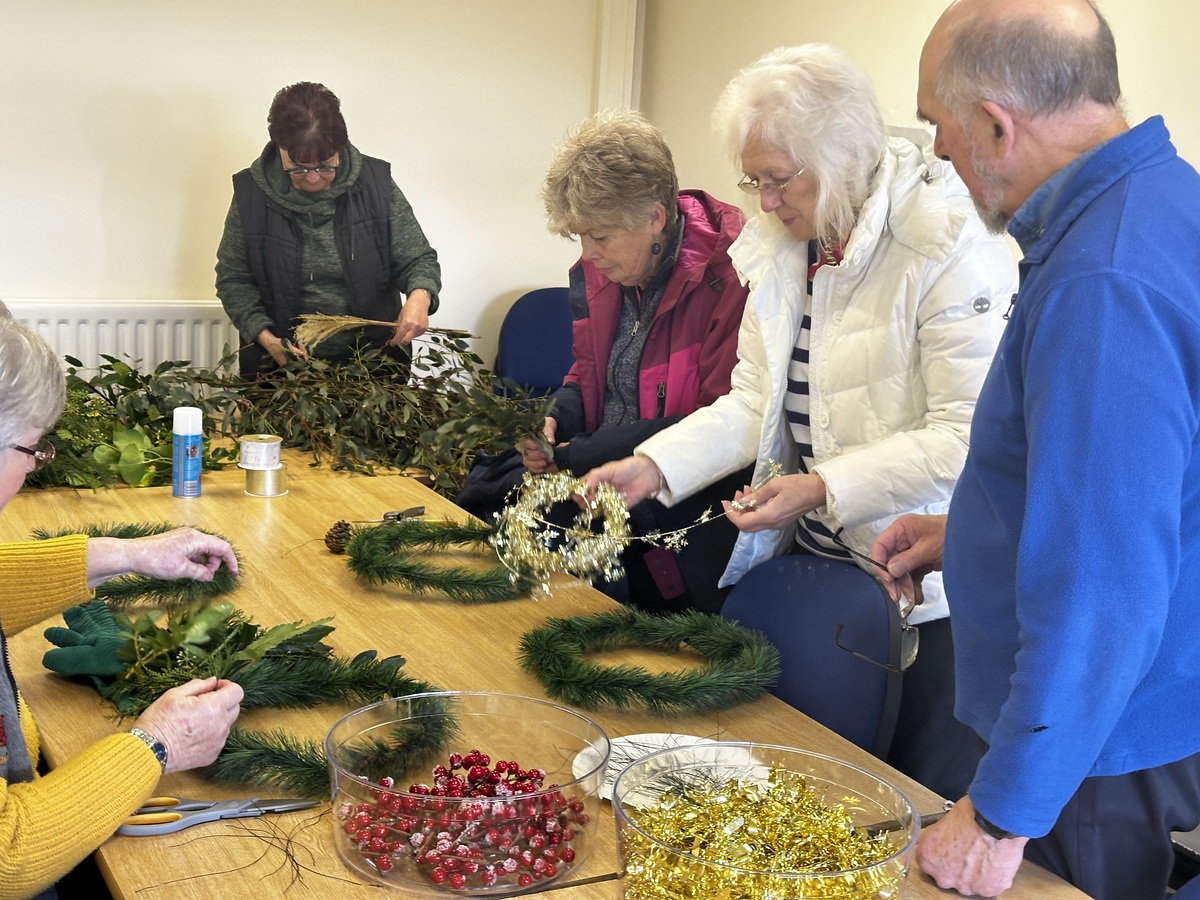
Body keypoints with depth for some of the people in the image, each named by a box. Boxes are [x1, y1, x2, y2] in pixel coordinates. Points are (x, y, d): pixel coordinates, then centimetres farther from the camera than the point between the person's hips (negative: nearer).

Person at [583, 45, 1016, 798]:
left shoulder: (946, 249, -17)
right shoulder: (782, 251, 7)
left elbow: (968, 435, -21)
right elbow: (756, 403, 7)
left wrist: (824, 488, -23)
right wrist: (652, 466, -6)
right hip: (809, 560, 7)